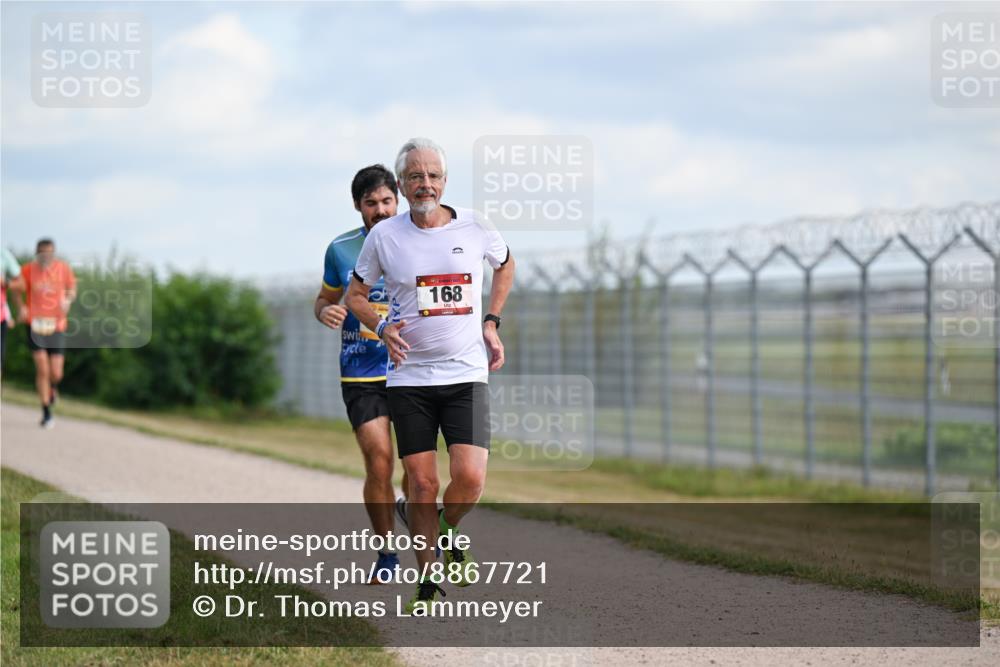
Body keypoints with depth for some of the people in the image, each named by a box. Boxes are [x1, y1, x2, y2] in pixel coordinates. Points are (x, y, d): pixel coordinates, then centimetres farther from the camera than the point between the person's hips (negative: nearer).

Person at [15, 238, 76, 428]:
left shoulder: (63, 268, -3)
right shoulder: (28, 270, -5)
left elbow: (71, 289, 12)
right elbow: (19, 288, 12)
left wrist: (68, 301, -10)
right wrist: (21, 307, -5)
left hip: (57, 326, 1)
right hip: (35, 325, -1)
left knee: (56, 374, -1)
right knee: (42, 370, -10)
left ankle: (53, 388, 38)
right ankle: (46, 413, 3)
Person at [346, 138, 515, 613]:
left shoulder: (472, 226, 2)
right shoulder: (384, 236, 0)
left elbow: (505, 265, 22)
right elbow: (355, 294, 12)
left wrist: (491, 323, 12)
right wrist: (383, 327, -7)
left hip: (466, 375, 0)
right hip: (409, 378, 0)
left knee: (470, 479, -14)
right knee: (423, 486, -2)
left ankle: (447, 532, 19)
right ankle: (427, 583, 14)